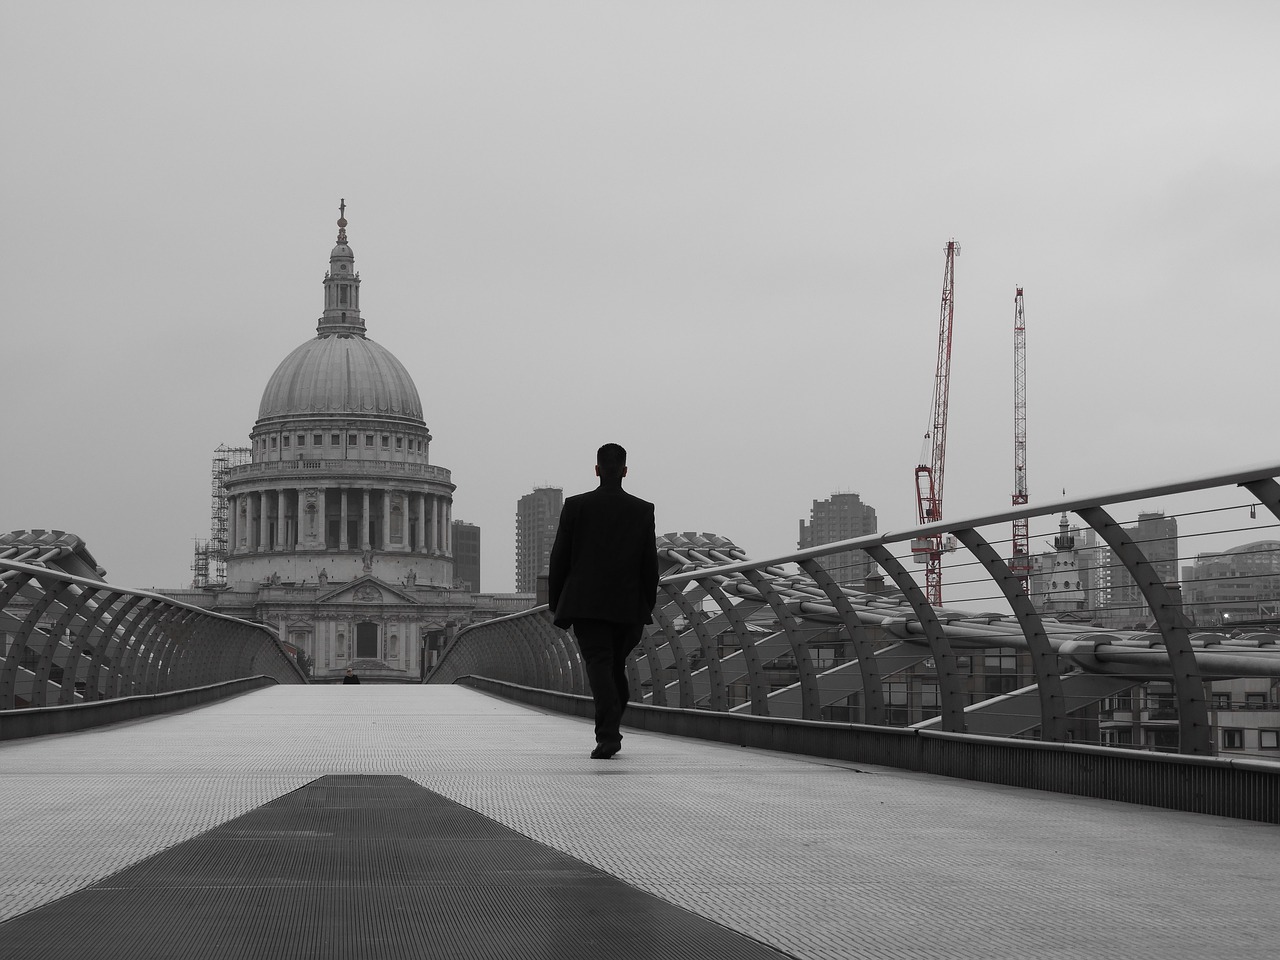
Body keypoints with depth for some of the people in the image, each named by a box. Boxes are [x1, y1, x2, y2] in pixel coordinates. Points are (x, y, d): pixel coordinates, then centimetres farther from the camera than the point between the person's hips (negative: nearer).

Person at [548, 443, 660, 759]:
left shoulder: (575, 506, -1)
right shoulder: (643, 510, 2)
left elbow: (559, 558, 1)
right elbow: (650, 564, 3)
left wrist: (555, 605, 9)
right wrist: (647, 609, 12)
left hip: (586, 604, -2)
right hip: (628, 606, 2)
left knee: (599, 665, -8)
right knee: (615, 666, 18)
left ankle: (608, 736, -24)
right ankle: (609, 730, 21)